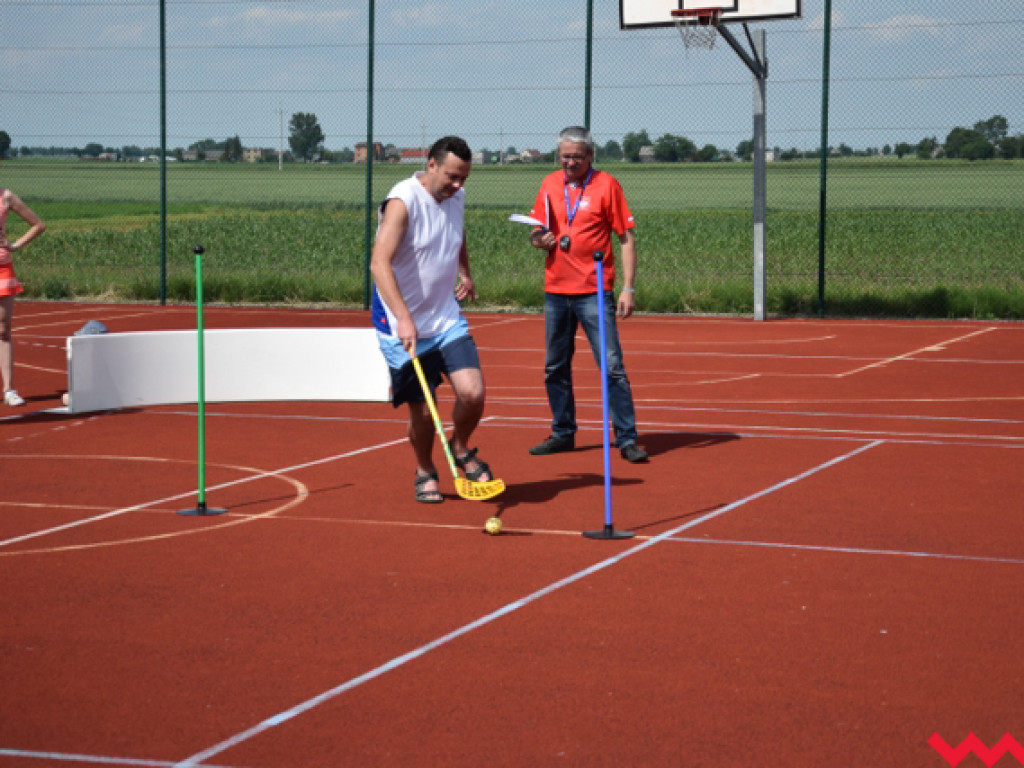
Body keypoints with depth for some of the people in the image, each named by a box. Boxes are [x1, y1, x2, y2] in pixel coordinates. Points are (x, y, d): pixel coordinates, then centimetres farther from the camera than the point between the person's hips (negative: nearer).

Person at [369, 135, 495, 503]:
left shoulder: (456, 197, 4)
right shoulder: (403, 202, -19)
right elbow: (379, 263, -31)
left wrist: (465, 272, 21)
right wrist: (403, 318, -40)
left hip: (447, 318, 5)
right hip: (404, 326, -5)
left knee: (472, 393, -12)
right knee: (422, 410, 0)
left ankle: (461, 449, 19)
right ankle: (425, 473, 28)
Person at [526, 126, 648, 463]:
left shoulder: (606, 185, -4)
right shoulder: (550, 184, 9)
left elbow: (626, 239, -4)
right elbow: (538, 231, 19)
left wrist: (628, 288, -11)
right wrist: (539, 239, -6)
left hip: (594, 292, -5)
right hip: (555, 290, 5)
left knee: (611, 366, -9)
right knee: (555, 368, 11)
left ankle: (626, 438, -6)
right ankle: (563, 433, 24)